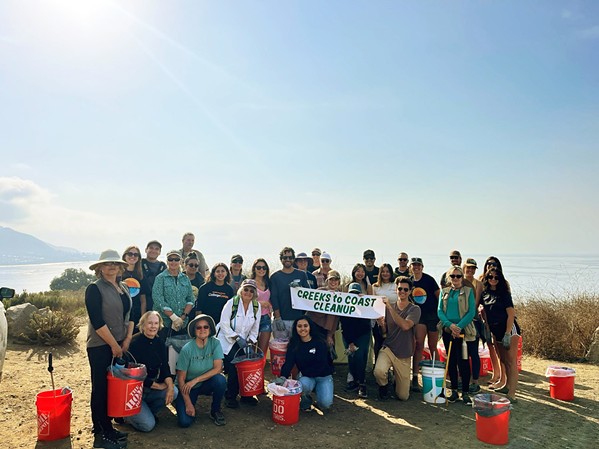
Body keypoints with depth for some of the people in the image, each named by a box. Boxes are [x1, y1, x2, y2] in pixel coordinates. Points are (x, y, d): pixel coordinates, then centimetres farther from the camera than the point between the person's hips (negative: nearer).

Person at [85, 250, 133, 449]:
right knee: (101, 388, 3)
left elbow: (130, 315, 12)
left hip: (120, 344, 6)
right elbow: (97, 321, -17)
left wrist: (127, 339, -1)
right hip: (100, 346, -6)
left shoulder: (124, 288, 9)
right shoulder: (94, 289, -11)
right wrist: (114, 345, -14)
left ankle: (106, 427, 24)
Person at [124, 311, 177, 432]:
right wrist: (158, 386, -16)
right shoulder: (134, 343, -17)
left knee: (174, 391, -19)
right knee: (148, 425, -18)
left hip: (151, 389, 6)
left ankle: (145, 412, 3)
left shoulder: (159, 343, 3)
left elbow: (165, 367, -2)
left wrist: (170, 385, -22)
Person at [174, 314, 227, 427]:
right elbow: (181, 378, -14)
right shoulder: (187, 349, -18)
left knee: (220, 380, -31)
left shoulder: (215, 343, -13)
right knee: (184, 421, -20)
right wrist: (188, 404, -17)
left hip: (206, 383, 2)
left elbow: (218, 368, -19)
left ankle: (215, 411, -4)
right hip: (188, 387, -2)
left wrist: (195, 380, -24)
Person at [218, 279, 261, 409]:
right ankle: (230, 397, 5)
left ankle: (245, 394, 16)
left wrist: (250, 342, -7)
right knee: (233, 369, -14)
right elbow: (224, 324, -15)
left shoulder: (257, 306, -1)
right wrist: (237, 338, -20)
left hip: (244, 343, 4)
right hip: (228, 342, -4)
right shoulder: (232, 303, -14)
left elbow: (255, 328, 5)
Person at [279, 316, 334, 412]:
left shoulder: (320, 342, -8)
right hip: (307, 378, 2)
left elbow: (322, 363, -13)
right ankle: (305, 403, 1)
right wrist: (283, 377, -32)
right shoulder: (294, 345, -1)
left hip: (323, 376, -2)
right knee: (303, 384, -34)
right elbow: (288, 363, -13)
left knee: (325, 404, -23)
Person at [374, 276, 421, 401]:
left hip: (404, 356, -1)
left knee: (403, 396, 4)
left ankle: (397, 379, 38)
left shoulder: (415, 309, -7)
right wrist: (381, 324, -15)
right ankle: (384, 386, 5)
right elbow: (385, 332, 9)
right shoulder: (388, 307, 1)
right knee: (379, 372, -32)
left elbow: (405, 326, -26)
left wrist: (390, 307, -28)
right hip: (388, 348, 1)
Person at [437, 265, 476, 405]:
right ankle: (454, 390, 17)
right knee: (451, 360, 7)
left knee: (463, 361, -5)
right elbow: (440, 311, 4)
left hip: (464, 331, -3)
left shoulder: (468, 291, 2)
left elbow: (471, 312, -5)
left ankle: (465, 392, 4)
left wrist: (459, 326, -15)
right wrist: (450, 325, -12)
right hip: (448, 330, 3)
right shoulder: (444, 292, 11)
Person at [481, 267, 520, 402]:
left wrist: (507, 334, -19)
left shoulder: (504, 293, -10)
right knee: (503, 360, 20)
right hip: (496, 331, 7)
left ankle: (511, 394, -9)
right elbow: (485, 311, 18)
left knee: (511, 361, -8)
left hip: (509, 329, -7)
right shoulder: (484, 293, 8)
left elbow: (511, 314, -14)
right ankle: (507, 386, 37)